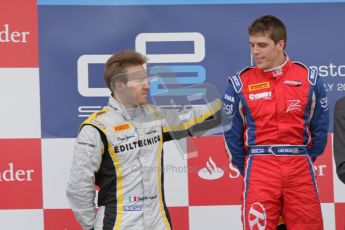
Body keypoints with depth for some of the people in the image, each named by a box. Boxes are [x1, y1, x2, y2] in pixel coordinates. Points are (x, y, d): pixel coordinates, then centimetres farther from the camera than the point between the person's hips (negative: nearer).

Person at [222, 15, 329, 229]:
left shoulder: (309, 78, 3)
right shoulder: (240, 83, 1)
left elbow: (319, 127, 9)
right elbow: (231, 132, 6)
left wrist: (305, 161, 8)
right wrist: (247, 170, 8)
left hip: (300, 169, 1)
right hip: (259, 167, -1)